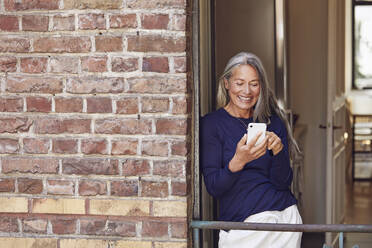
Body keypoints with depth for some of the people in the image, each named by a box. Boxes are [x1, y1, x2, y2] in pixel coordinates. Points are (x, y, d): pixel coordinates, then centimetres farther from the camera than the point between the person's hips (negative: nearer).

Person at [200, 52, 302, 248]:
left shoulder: (273, 122, 5)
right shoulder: (211, 123, -4)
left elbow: (283, 183, -1)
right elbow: (213, 188, -10)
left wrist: (278, 151, -18)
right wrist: (238, 161, -27)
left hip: (285, 217, 3)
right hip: (239, 223, -3)